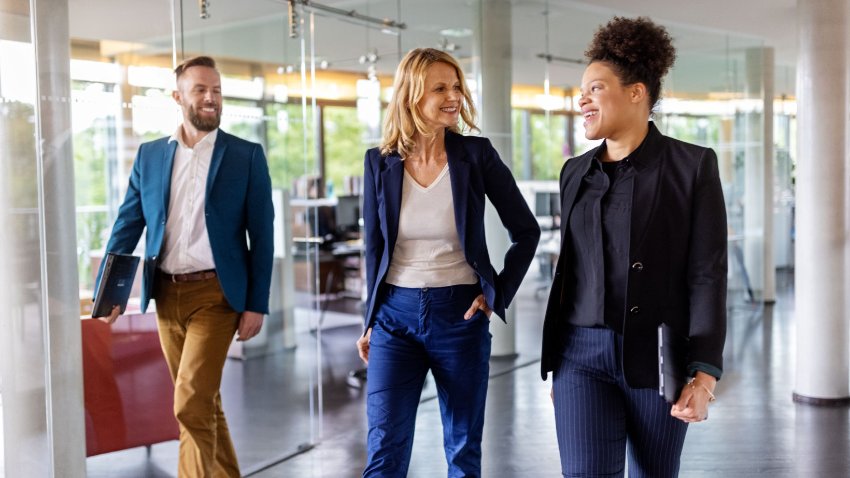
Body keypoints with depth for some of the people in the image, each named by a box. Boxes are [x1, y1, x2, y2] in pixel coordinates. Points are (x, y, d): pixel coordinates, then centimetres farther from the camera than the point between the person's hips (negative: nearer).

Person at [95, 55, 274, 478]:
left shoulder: (246, 156, 0)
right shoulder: (150, 155, 8)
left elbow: (262, 236, -2)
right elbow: (127, 225, 7)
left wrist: (256, 304, -6)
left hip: (215, 294, -4)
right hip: (166, 294, 4)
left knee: (191, 404, -11)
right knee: (204, 401, 14)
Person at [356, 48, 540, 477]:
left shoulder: (476, 155, -5)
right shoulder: (380, 162, 0)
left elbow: (526, 231, 3)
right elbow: (374, 246, 9)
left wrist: (499, 294, -3)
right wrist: (370, 318, 10)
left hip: (459, 314, -1)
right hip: (395, 314, 1)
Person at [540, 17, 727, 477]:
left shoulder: (693, 165, -4)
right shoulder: (576, 172, 9)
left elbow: (707, 273, -8)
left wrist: (704, 375, -17)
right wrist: (556, 362, 16)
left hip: (657, 357, -3)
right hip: (583, 355, 3)